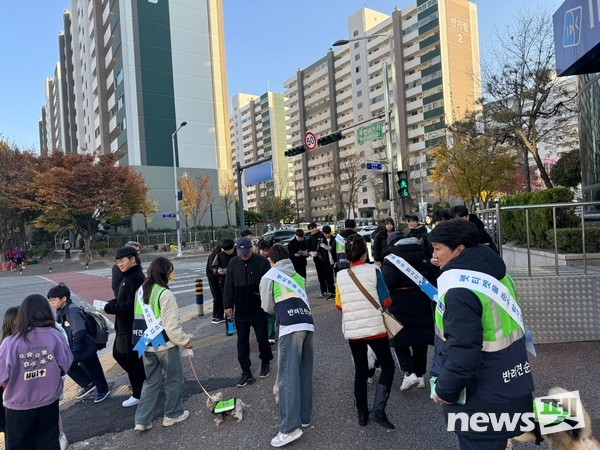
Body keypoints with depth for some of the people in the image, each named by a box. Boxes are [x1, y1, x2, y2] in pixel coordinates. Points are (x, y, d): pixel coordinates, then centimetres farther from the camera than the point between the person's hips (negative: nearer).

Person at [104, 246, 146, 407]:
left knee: (133, 359, 4)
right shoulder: (128, 276, 11)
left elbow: (131, 304, -26)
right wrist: (111, 304, 2)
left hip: (132, 327, -10)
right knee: (118, 353, 21)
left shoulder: (136, 278, -22)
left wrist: (110, 308, -17)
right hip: (124, 326, 10)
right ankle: (142, 380, 36)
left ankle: (138, 394, 21)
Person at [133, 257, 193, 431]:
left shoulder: (140, 291, 3)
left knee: (150, 381, 19)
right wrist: (185, 340, -9)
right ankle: (173, 414, 26)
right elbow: (172, 325, -22)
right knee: (174, 379, 13)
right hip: (165, 344, -7)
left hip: (146, 345, 7)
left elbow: (138, 318, 11)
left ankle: (142, 420, 20)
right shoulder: (165, 293, -21)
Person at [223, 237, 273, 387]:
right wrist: (228, 305, 4)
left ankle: (265, 362, 36)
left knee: (262, 338, 10)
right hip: (240, 310, 3)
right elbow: (229, 285, 6)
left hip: (258, 309, -3)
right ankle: (246, 372, 17)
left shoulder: (261, 261, -11)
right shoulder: (233, 263, 1)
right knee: (242, 341, 6)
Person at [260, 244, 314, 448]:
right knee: (304, 374, 15)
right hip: (308, 324, 6)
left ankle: (290, 427, -3)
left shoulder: (268, 277, 10)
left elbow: (268, 307, 16)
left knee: (288, 376, -3)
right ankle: (304, 417, 25)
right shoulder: (299, 276, 24)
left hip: (290, 327, -6)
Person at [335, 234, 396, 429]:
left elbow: (339, 305, 6)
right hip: (375, 328, -3)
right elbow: (385, 301, -8)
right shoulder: (373, 270, -11)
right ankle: (378, 410, 2)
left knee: (360, 370, 17)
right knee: (388, 366, 13)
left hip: (352, 331, 4)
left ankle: (362, 414, 26)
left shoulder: (340, 275, -2)